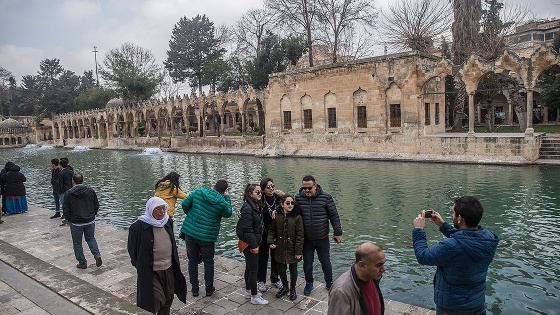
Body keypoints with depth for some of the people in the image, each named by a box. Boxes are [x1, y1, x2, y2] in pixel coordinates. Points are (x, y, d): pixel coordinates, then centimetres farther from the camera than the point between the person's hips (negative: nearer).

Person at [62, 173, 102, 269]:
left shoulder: (69, 193, -11)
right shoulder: (91, 191, -3)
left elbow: (65, 209, -7)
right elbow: (97, 205, 4)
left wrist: (68, 220, 10)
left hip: (76, 223, -3)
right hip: (90, 221, 3)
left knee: (77, 243, 12)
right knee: (91, 238, 21)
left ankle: (82, 263, 18)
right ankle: (97, 255, 1)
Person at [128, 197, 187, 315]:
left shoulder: (168, 221, 0)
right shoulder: (139, 226, -18)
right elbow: (132, 248, -6)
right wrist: (139, 265, 1)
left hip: (169, 269, 6)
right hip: (150, 271, -5)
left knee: (168, 300, 17)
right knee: (155, 300, -5)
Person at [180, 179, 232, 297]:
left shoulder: (198, 192, -5)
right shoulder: (222, 202, -12)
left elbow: (184, 204, -1)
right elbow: (228, 213, 7)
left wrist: (189, 214, 18)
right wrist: (227, 197, 9)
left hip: (190, 232, 2)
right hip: (207, 236, -2)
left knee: (193, 261, 16)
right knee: (208, 262, 16)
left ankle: (194, 288, 23)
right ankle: (209, 289, 25)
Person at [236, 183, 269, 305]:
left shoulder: (257, 206, 7)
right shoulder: (247, 208, -20)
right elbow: (247, 229, -23)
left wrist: (256, 243, 9)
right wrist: (254, 245, -21)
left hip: (254, 242, 9)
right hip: (249, 243, -9)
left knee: (250, 267, 19)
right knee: (253, 269, -1)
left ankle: (248, 291, 33)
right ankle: (254, 297, 11)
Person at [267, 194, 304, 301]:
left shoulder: (297, 217, -12)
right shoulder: (277, 216, -4)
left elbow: (300, 235, -11)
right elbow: (272, 230, 7)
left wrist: (298, 251, -13)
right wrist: (271, 241, -8)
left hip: (292, 250, -2)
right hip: (280, 249, 3)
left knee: (293, 270, 12)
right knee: (281, 270, 13)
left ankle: (292, 289, 34)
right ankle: (285, 287, 38)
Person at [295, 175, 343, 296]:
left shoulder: (325, 197, -10)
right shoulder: (298, 198, -6)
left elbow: (334, 216, -4)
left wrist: (338, 232, -3)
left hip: (322, 238, -1)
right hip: (306, 239, 1)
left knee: (325, 261, 13)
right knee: (307, 262, 13)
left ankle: (329, 283, 34)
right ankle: (309, 283, 33)